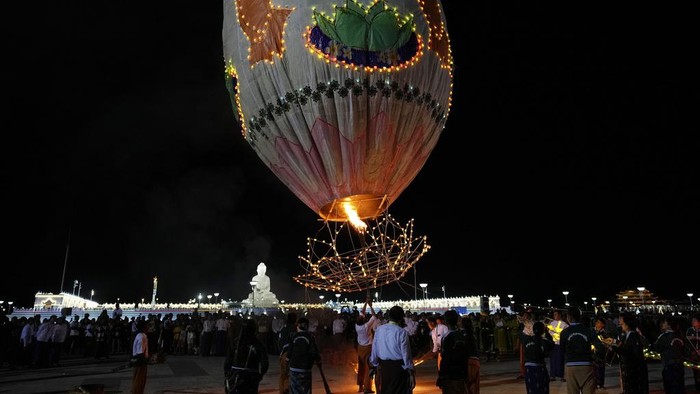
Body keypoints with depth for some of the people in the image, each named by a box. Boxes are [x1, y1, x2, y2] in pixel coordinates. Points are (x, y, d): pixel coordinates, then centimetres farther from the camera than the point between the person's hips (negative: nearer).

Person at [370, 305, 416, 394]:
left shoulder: (379, 329, -3)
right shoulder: (402, 332, -16)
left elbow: (374, 350, 3)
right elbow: (406, 354, -14)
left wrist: (375, 364, 17)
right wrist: (411, 372, -4)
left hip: (383, 366, 4)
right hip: (398, 366, -4)